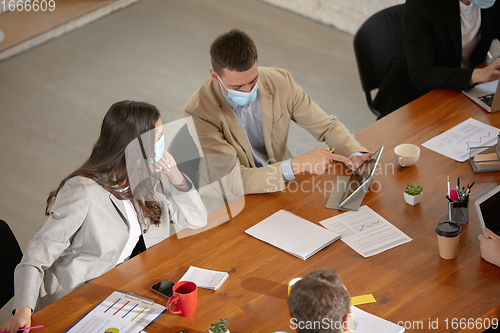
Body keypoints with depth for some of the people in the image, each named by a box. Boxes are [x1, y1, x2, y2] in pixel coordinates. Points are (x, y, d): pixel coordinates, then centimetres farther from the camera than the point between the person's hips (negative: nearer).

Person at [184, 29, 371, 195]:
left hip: (282, 185, 4)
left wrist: (355, 156, -17)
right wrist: (299, 165, -35)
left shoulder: (280, 82, -9)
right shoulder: (198, 112, -23)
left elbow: (327, 126, 3)